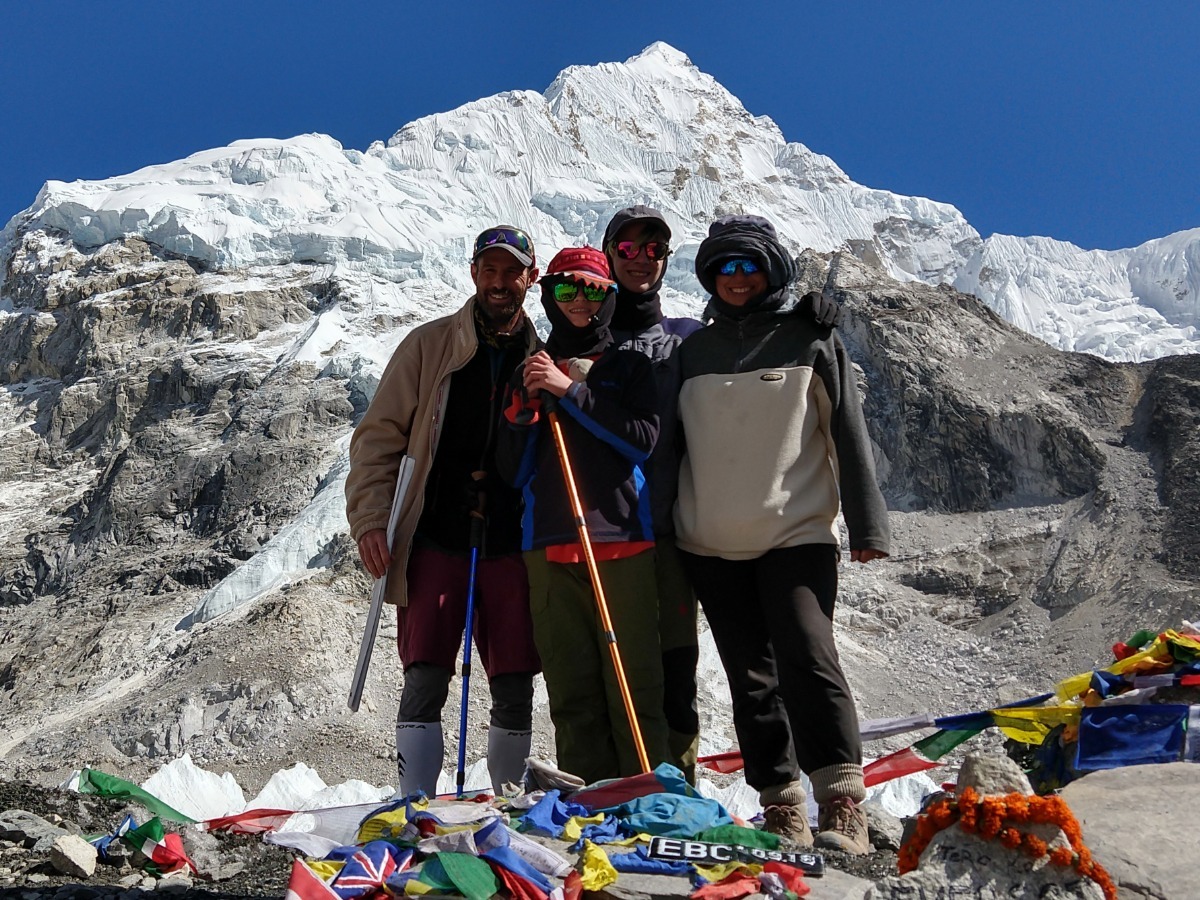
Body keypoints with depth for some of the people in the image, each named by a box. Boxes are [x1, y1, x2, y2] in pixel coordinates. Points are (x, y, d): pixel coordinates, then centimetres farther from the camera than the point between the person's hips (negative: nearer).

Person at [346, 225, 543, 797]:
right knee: (425, 682, -6)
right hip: (436, 541, -1)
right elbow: (378, 436, 3)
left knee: (514, 691, 5)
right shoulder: (430, 345, 5)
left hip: (512, 547, 2)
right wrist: (370, 521, -5)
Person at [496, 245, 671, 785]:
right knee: (571, 691, 3)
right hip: (549, 547, 2)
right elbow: (512, 472, 13)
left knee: (634, 684, -6)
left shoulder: (628, 366, 12)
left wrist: (570, 392, -9)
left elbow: (643, 438, -5)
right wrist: (523, 410, -4)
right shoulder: (530, 371, 18)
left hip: (623, 542, -2)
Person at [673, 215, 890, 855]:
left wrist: (867, 523, -4)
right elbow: (674, 442, 18)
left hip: (797, 533, -4)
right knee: (751, 679, 6)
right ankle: (783, 810, 14)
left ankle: (843, 806, -11)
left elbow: (848, 434, 2)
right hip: (711, 544, 4)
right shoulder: (693, 351, 14)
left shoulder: (810, 340, 5)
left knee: (807, 656, -19)